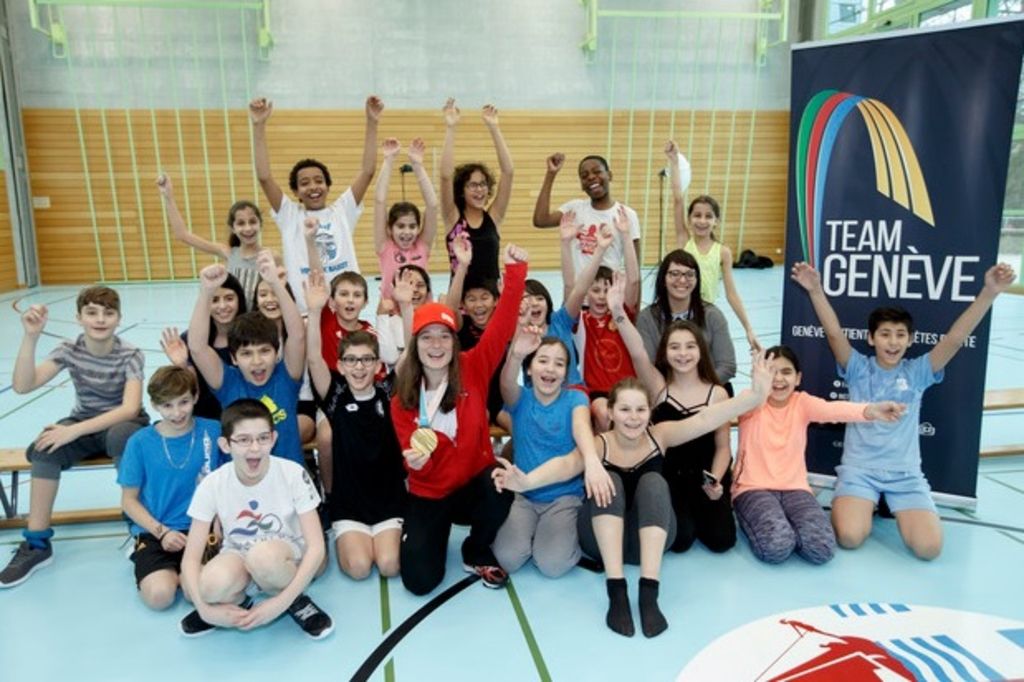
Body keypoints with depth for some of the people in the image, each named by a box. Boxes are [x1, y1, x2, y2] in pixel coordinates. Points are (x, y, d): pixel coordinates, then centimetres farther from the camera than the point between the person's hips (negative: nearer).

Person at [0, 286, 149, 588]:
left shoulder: (130, 355, -17)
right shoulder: (69, 350, -8)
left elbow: (130, 408, -28)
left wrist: (75, 430, -35)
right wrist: (30, 337, -30)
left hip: (122, 425, -3)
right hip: (82, 424, 4)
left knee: (120, 437, -39)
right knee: (45, 446, -28)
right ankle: (37, 542, -16)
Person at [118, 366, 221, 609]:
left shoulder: (213, 432, -2)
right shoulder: (140, 442, -2)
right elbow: (129, 500, 4)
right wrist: (162, 532, -10)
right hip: (155, 532, 0)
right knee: (158, 595, -25)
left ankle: (174, 573, 6)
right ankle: (167, 573, 10)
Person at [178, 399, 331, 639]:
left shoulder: (293, 474, -20)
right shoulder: (213, 485, -15)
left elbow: (316, 547, -21)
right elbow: (191, 558, -14)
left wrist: (282, 601, -30)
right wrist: (205, 609, -28)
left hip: (287, 558, -2)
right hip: (239, 560, 2)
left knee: (263, 556, -38)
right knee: (212, 586, -34)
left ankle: (296, 602, -6)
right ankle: (237, 603, 4)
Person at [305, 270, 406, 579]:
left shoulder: (387, 394, -3)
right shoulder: (336, 397, -6)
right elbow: (314, 358, -21)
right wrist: (314, 311, -35)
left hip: (389, 499, 1)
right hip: (347, 501, 0)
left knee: (389, 565, -15)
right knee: (359, 566, -16)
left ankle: (393, 536, 17)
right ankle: (346, 540, 17)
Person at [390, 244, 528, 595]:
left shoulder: (473, 369, -11)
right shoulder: (402, 401, -9)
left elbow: (502, 325, -24)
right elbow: (412, 461, -8)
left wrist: (515, 272, -36)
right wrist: (416, 459, -33)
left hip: (475, 482, 0)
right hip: (429, 495, 1)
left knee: (501, 485, -37)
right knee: (420, 580, -14)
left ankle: (477, 552, -2)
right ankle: (434, 533, 25)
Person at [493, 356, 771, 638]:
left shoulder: (659, 435, -7)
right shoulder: (599, 445, -14)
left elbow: (704, 420, -22)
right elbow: (567, 464, -35)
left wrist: (756, 395, -39)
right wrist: (526, 481, -57)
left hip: (649, 539, 1)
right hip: (604, 539, -1)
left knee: (654, 483, -26)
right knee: (609, 482, -28)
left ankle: (648, 593, -35)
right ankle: (616, 592, -36)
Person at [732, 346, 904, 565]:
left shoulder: (802, 403, 0)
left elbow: (832, 409, -23)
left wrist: (870, 410, -45)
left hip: (794, 489, 3)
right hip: (753, 489, -3)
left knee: (822, 547, -23)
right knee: (776, 546, -30)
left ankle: (782, 522, 8)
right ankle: (755, 517, 4)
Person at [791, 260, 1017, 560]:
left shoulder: (917, 372, 4)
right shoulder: (858, 369, 1)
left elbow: (955, 338, -7)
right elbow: (834, 333, -12)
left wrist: (989, 292, -20)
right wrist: (816, 290, -26)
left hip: (905, 473, 2)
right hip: (858, 468, -2)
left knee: (928, 547, -18)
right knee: (849, 536, -25)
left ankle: (895, 509, 17)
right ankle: (866, 504, 12)